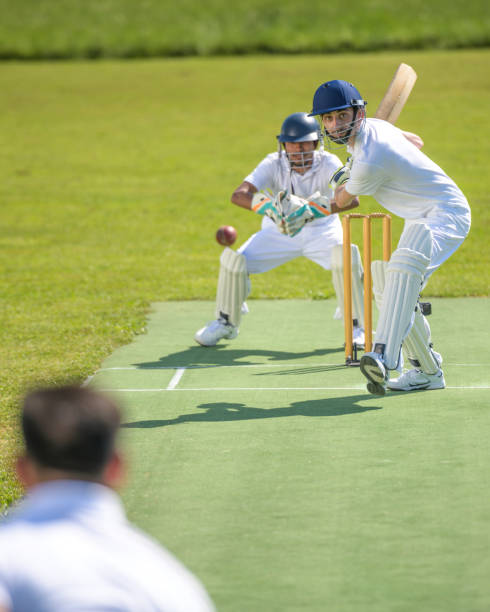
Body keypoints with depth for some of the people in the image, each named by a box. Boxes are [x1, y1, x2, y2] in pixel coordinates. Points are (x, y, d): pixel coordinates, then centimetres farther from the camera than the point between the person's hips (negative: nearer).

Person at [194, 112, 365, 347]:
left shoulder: (328, 164, -21)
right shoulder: (274, 164, -19)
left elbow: (352, 198, -39)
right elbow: (239, 195, -32)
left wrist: (312, 210, -52)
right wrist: (268, 206, -52)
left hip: (321, 231, -1)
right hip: (279, 231, 2)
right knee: (234, 259, -15)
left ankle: (356, 326, -13)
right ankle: (226, 323, 10)